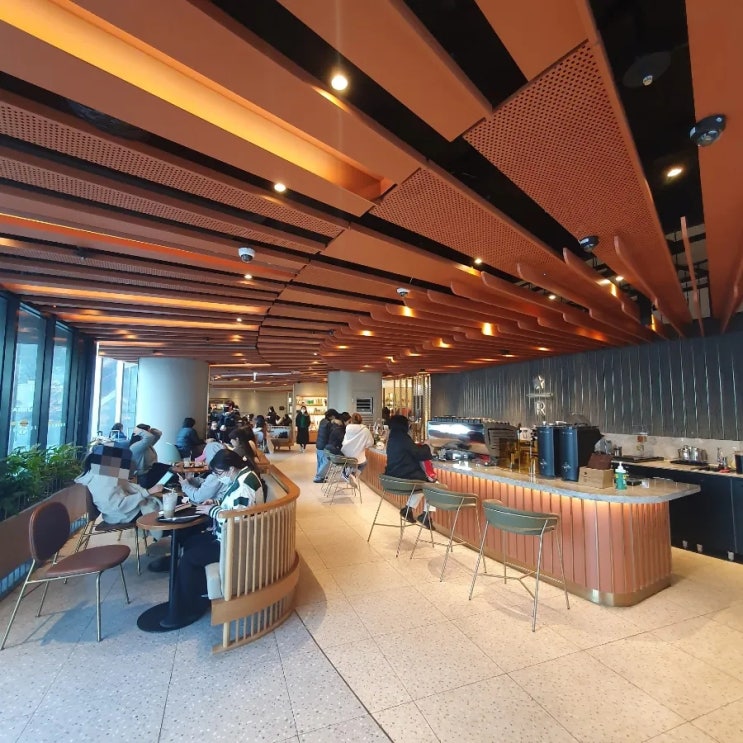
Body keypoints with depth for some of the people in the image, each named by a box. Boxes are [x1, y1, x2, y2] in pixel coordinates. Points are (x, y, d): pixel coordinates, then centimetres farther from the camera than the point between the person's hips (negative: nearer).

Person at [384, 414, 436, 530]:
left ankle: (408, 508, 25)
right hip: (406, 477, -9)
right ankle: (426, 515, 8)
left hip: (394, 476, 9)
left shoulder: (393, 437, 9)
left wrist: (420, 446, 9)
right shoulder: (403, 437, -18)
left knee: (423, 480, 28)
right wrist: (426, 447, 6)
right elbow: (419, 454, -12)